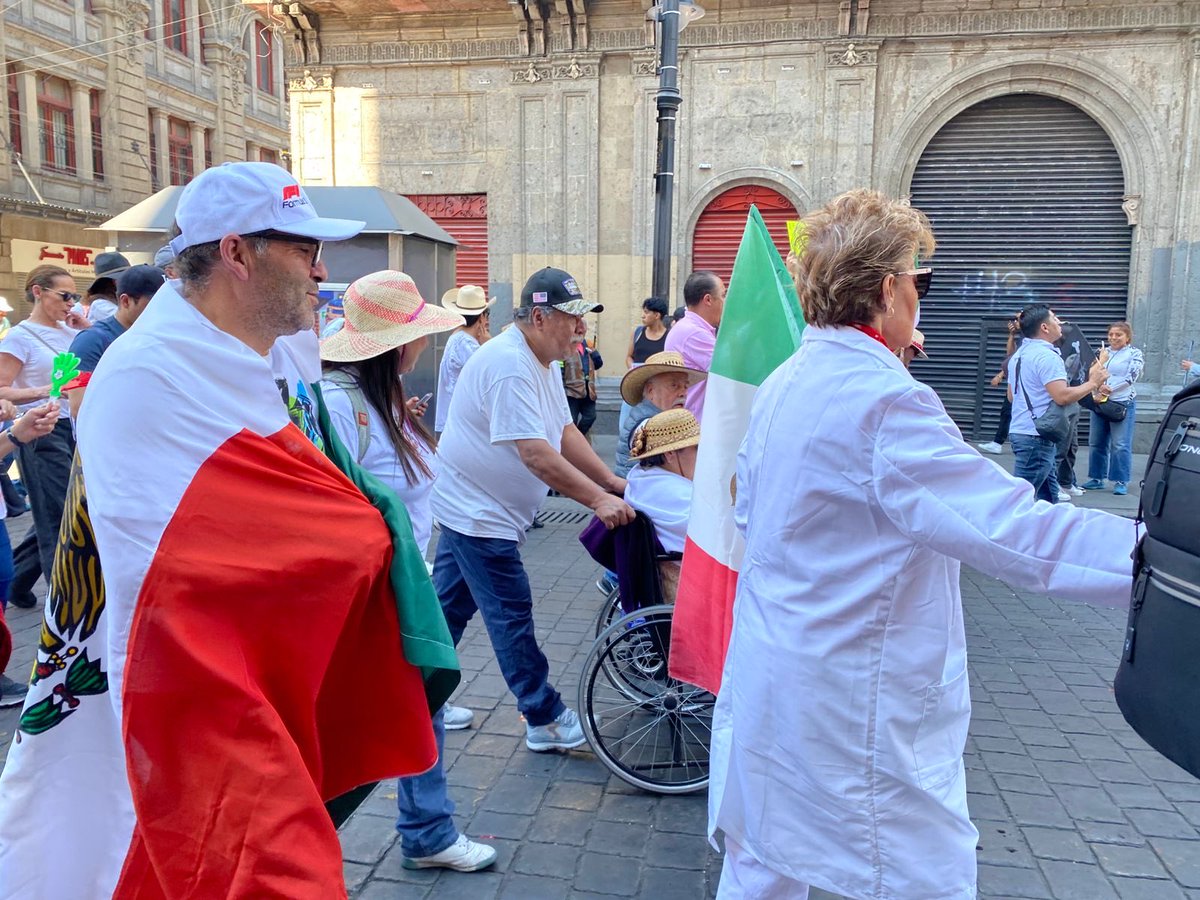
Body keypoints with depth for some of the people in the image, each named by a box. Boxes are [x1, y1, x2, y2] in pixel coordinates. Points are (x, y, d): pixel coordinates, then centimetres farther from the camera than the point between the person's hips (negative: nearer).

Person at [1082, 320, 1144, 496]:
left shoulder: (1134, 354, 0)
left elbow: (1131, 377, -10)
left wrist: (1110, 388, -18)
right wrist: (1096, 388, -11)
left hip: (1123, 403, -5)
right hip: (1100, 402, 5)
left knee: (1121, 445, -5)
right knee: (1096, 442, 9)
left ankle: (1121, 482, 1)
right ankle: (1097, 478, 19)